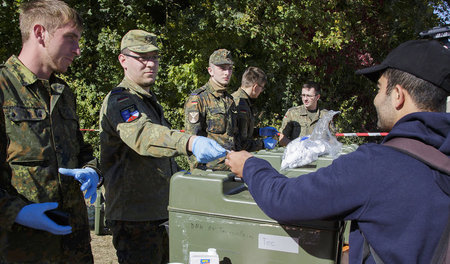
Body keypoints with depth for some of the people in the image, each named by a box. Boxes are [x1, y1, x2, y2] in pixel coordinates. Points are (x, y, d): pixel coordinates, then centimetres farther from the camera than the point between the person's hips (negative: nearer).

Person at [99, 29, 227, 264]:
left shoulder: (149, 100, 16)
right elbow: (143, 134, -38)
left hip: (160, 211, 9)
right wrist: (190, 142, -54)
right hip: (135, 216, -9)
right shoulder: (119, 101, -16)